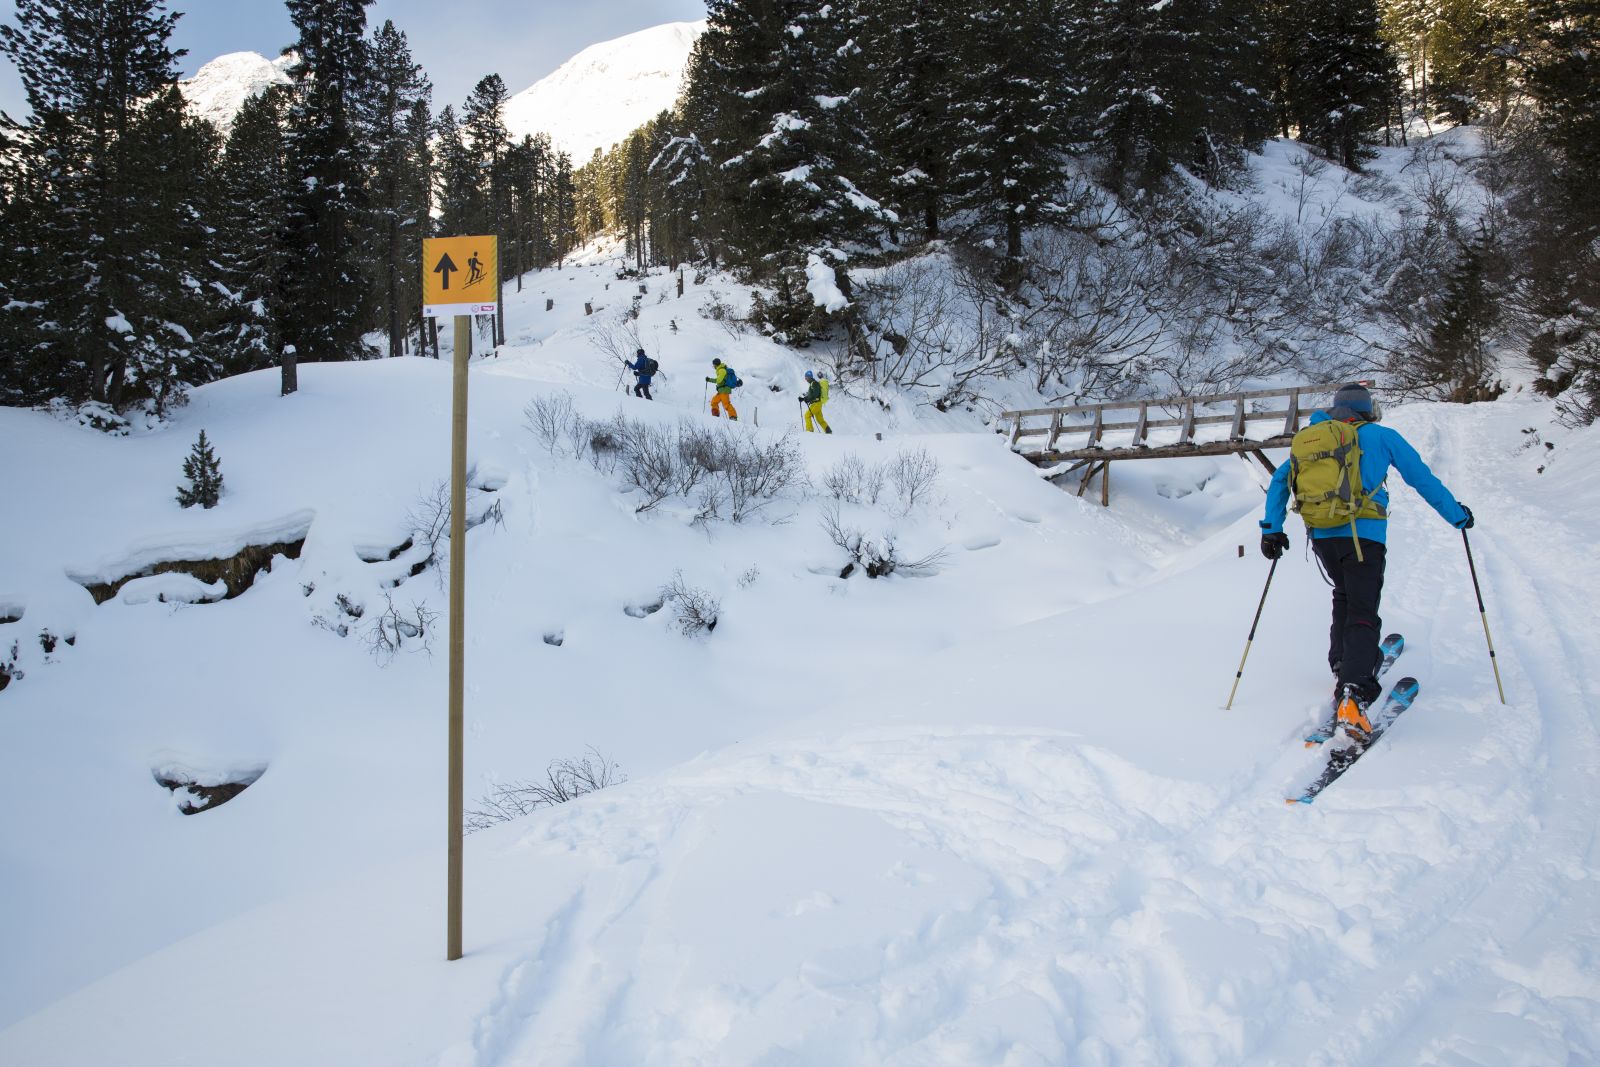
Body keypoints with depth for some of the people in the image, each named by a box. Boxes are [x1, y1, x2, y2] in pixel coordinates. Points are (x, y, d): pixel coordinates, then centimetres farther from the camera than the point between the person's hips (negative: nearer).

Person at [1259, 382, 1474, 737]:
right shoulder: (1381, 436, 8)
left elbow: (1279, 481, 15)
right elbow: (1423, 479, 12)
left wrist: (1272, 528, 16)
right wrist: (1458, 516, 22)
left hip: (1321, 535, 4)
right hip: (1363, 535, -4)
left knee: (1345, 598, 28)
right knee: (1363, 613, -9)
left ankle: (1344, 665, 24)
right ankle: (1353, 693, -25)